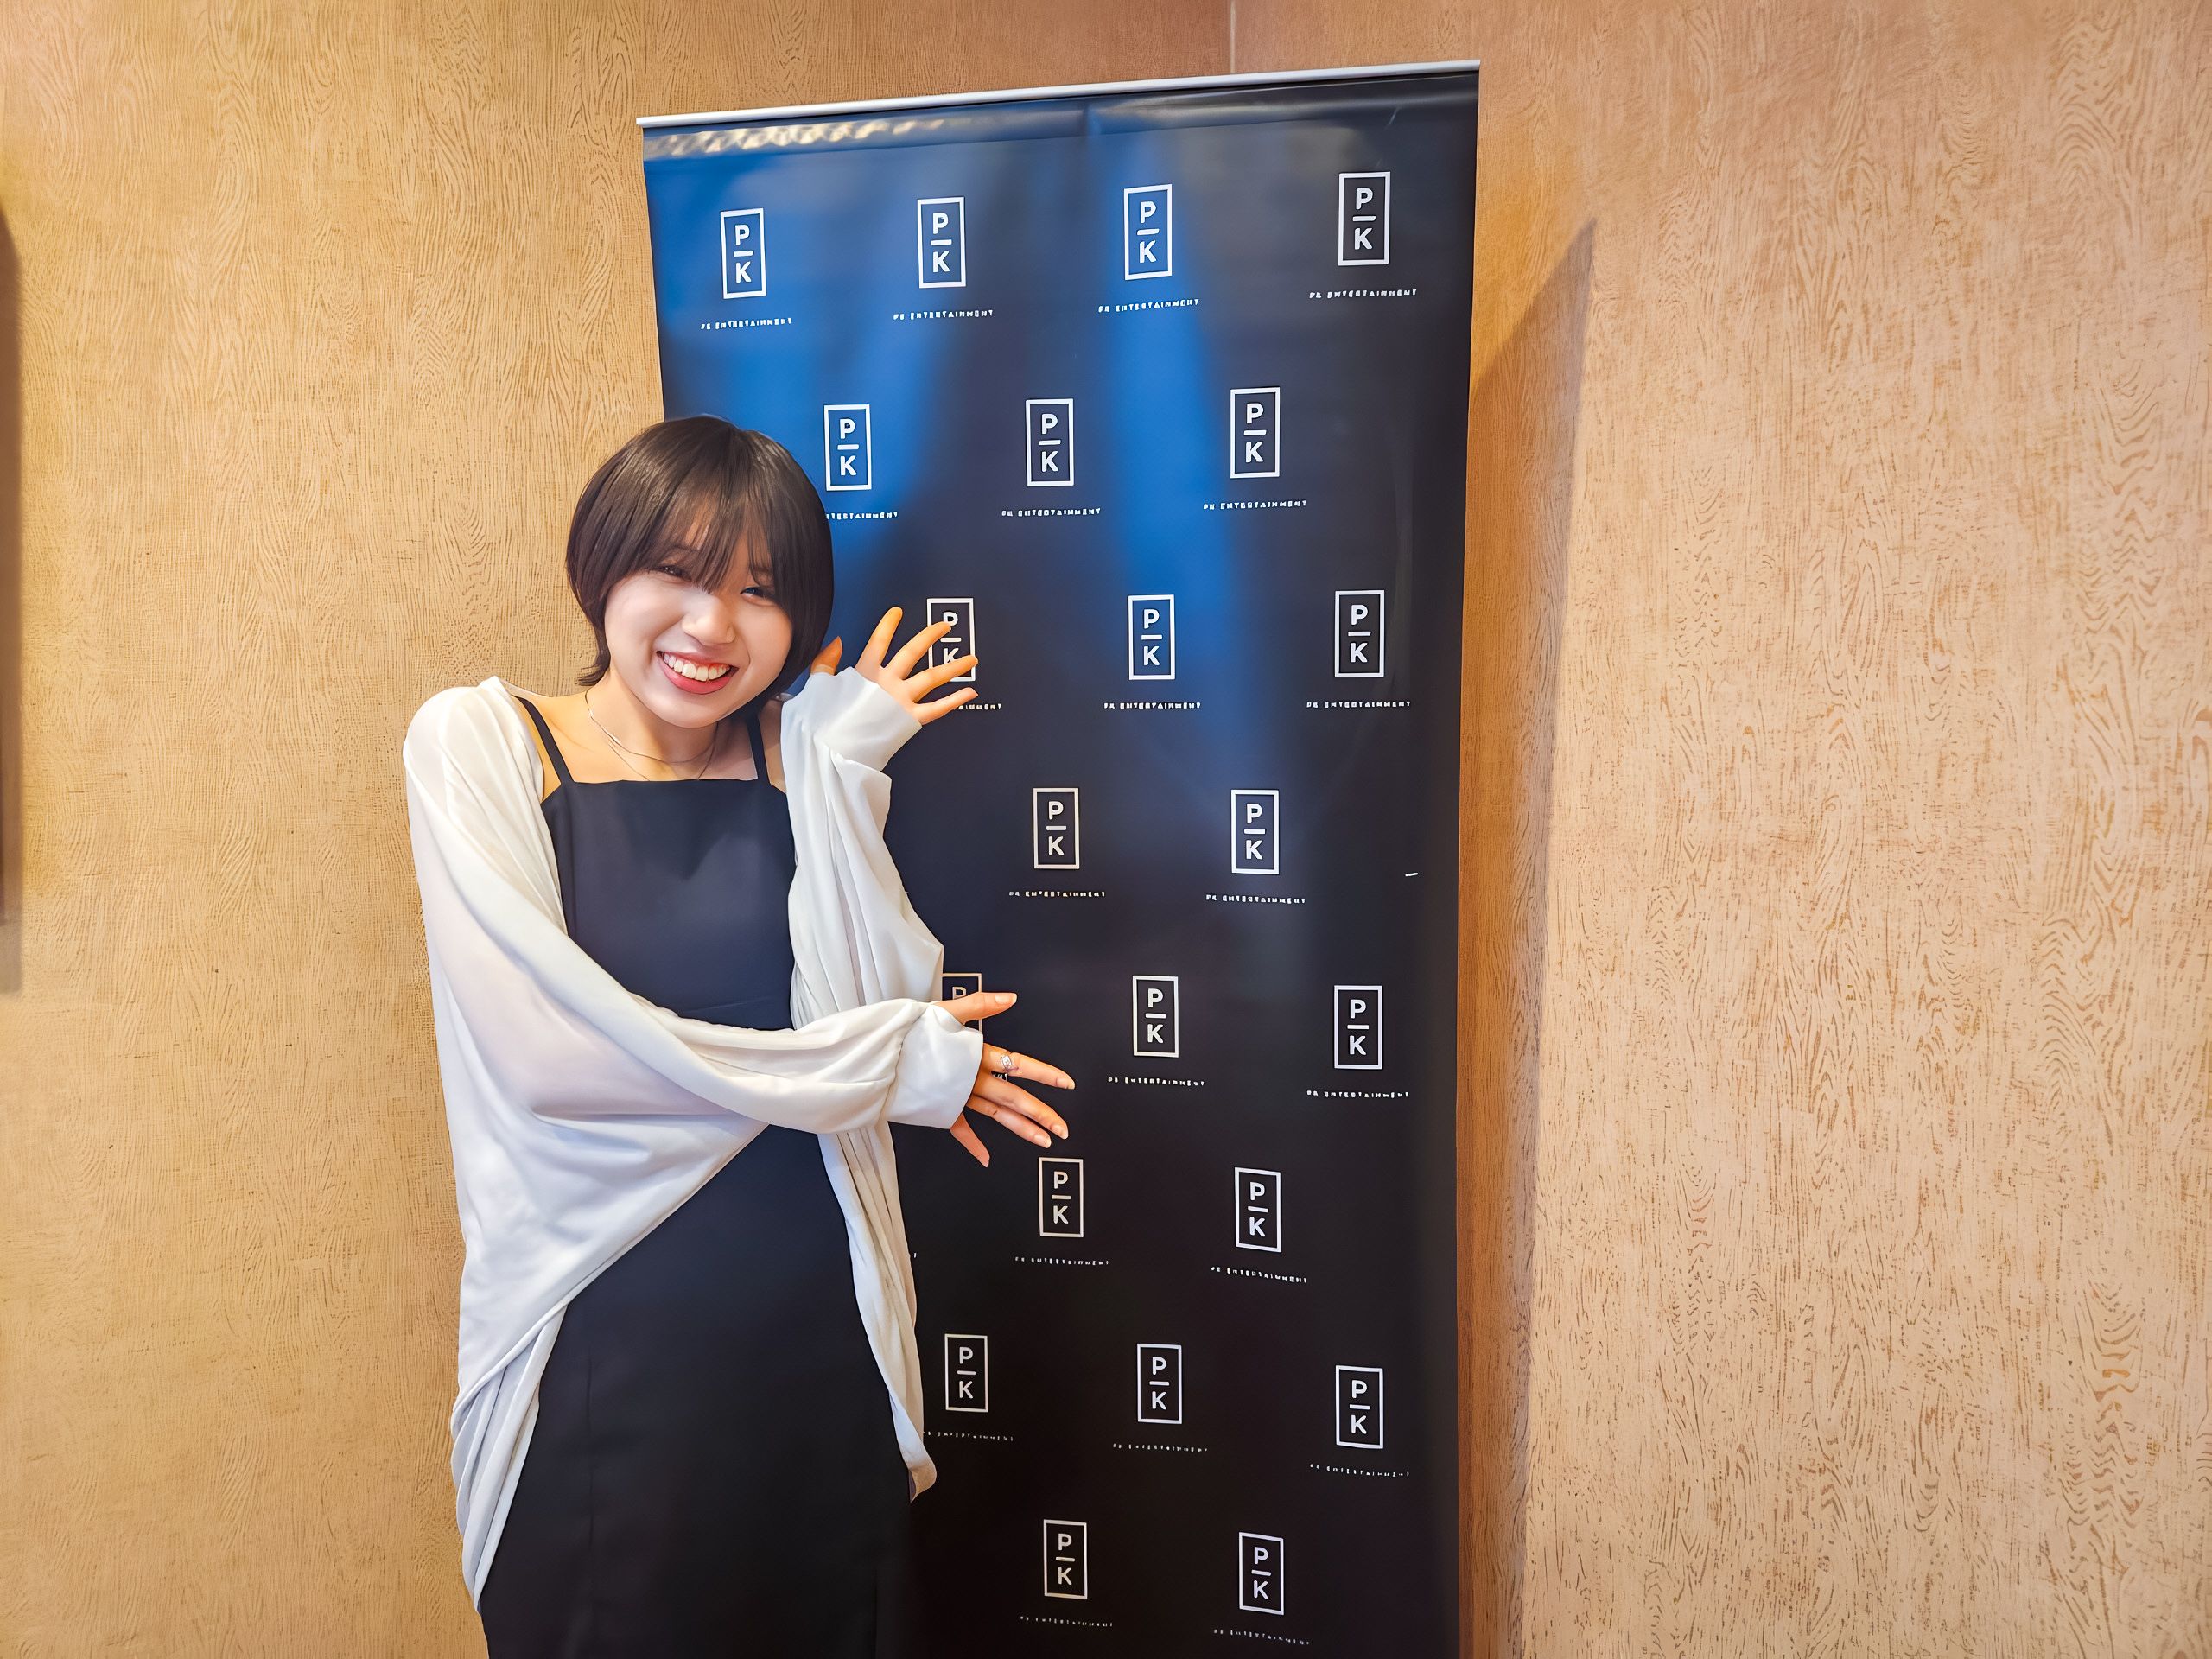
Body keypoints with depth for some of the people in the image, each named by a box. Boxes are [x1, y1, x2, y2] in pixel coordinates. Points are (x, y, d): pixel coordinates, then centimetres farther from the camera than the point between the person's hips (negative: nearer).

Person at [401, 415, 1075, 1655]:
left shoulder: (795, 761, 5)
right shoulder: (479, 741, -4)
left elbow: (895, 995, -7)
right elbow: (547, 1050, -16)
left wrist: (842, 769, -10)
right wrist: (889, 1066, -12)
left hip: (819, 1333, 3)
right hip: (603, 1349, -3)